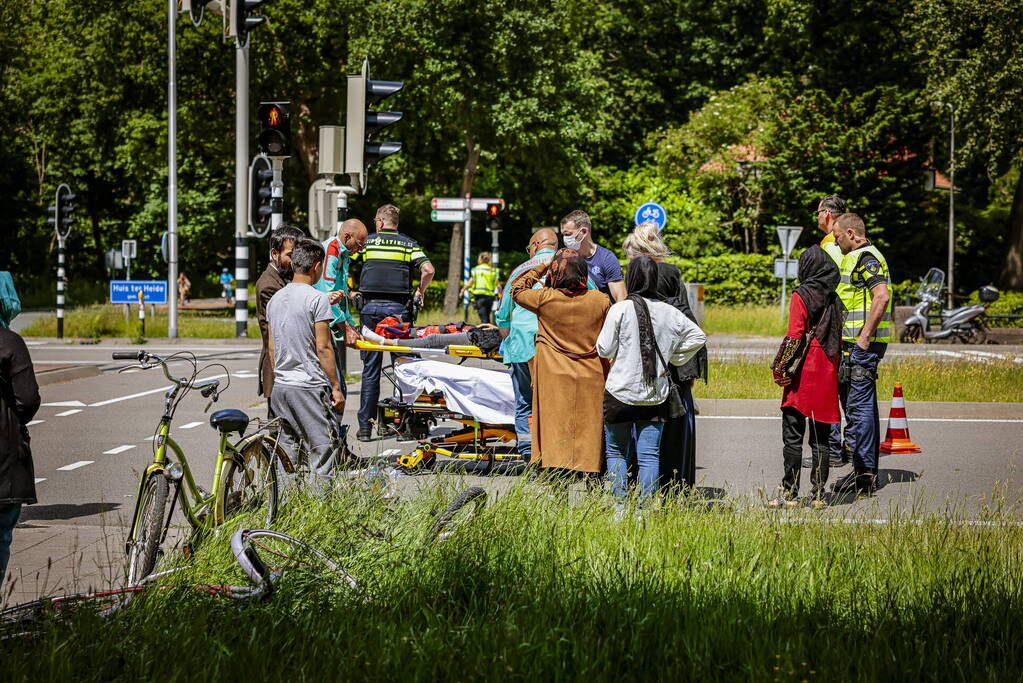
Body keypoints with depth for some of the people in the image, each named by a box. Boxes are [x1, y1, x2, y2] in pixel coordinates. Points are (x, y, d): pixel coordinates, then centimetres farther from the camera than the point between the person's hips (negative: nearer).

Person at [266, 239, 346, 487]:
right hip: (311, 386, -7)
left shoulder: (275, 299, 11)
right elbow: (323, 348, -13)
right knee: (322, 449, -2)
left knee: (288, 450, 12)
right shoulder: (316, 298, -11)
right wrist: (336, 387, -8)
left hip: (281, 386, 7)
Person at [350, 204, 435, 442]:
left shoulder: (367, 242, 8)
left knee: (370, 368, 3)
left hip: (371, 308, 0)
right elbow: (428, 270, -6)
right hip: (398, 308, 0)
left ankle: (365, 425, 1)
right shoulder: (409, 244, 6)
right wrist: (420, 293, 11)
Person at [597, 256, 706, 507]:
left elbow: (605, 349, -5)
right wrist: (674, 359, 17)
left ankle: (619, 506, 4)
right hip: (655, 395, 3)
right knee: (650, 455, 5)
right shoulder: (669, 312, 2)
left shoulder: (620, 309, -9)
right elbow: (698, 336, 13)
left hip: (621, 393, -3)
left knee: (616, 452, 9)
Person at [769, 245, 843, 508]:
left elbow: (794, 337, -13)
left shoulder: (802, 295, -7)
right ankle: (818, 494, 7)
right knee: (820, 438, 8)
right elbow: (840, 339, 12)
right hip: (827, 377, 5)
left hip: (802, 377, -5)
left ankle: (790, 494, -3)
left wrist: (780, 368, -8)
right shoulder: (834, 298, 9)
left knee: (792, 436, -1)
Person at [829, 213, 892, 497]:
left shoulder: (866, 258, -12)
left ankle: (864, 470, -9)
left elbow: (882, 296, -24)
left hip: (863, 343, -11)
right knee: (862, 405, 13)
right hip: (855, 343, 11)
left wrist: (865, 335, -24)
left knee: (859, 404, -10)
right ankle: (867, 471, 18)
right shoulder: (859, 257, 21)